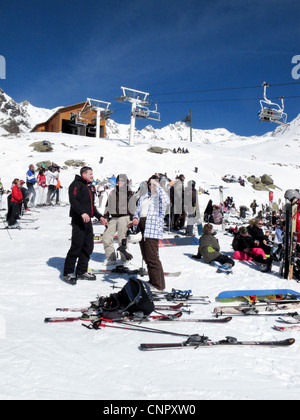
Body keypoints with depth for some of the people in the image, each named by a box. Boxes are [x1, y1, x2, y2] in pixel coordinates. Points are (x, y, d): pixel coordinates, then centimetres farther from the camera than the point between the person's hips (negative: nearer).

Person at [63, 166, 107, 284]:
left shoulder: (86, 187, 25)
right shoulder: (76, 184, -4)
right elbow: (73, 200, -19)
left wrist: (99, 216, 27)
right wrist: (82, 213, -31)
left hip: (87, 220, 9)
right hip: (78, 220, -9)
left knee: (88, 246, 8)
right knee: (77, 246, -10)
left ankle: (81, 272, 16)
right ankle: (68, 273, -2)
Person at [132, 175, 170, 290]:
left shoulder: (160, 196, 0)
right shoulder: (144, 197, 21)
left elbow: (166, 201, -23)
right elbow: (138, 209, 25)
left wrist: (158, 186, -17)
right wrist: (135, 218, 3)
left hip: (152, 228, -8)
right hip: (142, 227, 8)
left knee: (152, 258, -11)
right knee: (146, 257, 13)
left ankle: (158, 284, -2)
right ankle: (153, 281, 26)